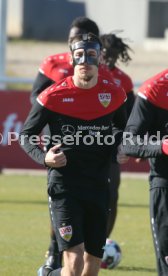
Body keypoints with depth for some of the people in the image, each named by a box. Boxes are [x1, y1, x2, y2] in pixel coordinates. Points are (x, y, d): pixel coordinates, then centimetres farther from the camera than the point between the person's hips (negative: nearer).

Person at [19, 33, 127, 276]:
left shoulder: (114, 94, 4)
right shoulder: (54, 96, -6)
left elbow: (123, 130, 24)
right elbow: (26, 135, 3)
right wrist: (43, 157, -16)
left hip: (99, 184, 4)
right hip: (64, 183, -4)